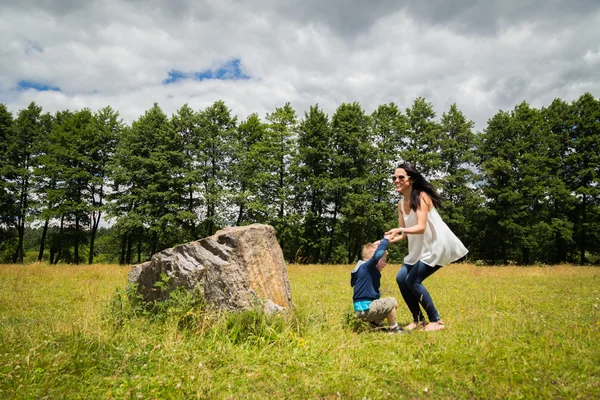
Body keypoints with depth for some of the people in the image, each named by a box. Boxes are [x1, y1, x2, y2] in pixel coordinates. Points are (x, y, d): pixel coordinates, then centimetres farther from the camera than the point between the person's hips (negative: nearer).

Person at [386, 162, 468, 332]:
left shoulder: (421, 196, -18)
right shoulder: (401, 204, 6)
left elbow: (421, 227, -27)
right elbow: (404, 233, 5)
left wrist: (401, 230, -43)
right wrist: (387, 240, -12)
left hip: (438, 245, -8)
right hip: (420, 248, 8)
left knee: (413, 281, -14)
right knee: (401, 278, -1)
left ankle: (436, 321, 0)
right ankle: (418, 320, 12)